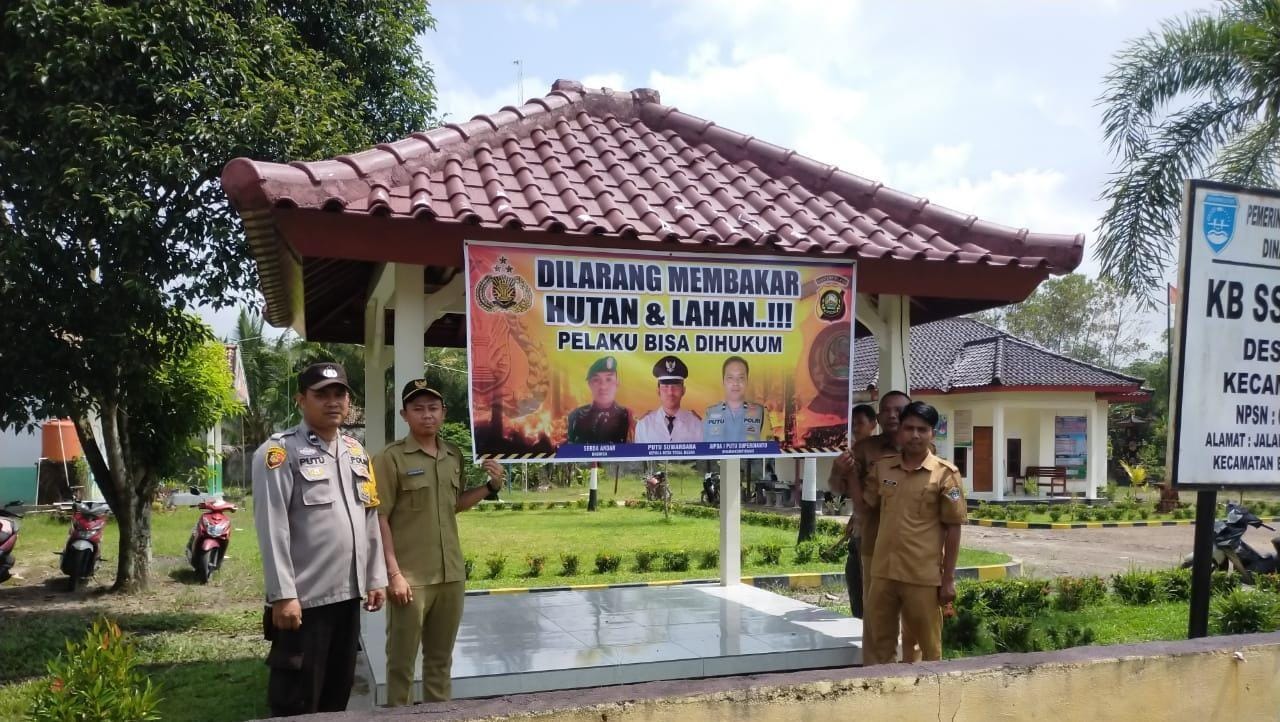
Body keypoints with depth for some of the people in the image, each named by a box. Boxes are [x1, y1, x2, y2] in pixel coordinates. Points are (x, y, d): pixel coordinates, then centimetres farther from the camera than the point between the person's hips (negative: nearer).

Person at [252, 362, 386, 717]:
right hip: (304, 598, -6)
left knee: (338, 692, 17)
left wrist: (375, 578, 12)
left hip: (349, 594, 7)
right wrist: (283, 595, -18)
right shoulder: (280, 451, -9)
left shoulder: (355, 451, 13)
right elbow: (272, 529, -14)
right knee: (296, 702, 4)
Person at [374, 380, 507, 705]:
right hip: (410, 577, -5)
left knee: (441, 658, 17)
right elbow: (379, 519, -10)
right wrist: (394, 573, -15)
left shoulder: (455, 455, 8)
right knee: (402, 659, 5)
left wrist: (491, 486, 5)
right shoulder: (391, 458, -8)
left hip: (451, 574, 5)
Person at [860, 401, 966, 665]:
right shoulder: (881, 468, 5)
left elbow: (953, 529, -4)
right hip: (883, 573, 4)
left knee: (929, 646, 11)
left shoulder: (945, 474, -6)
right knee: (878, 642, 13)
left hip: (923, 576, -4)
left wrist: (948, 579, -5)